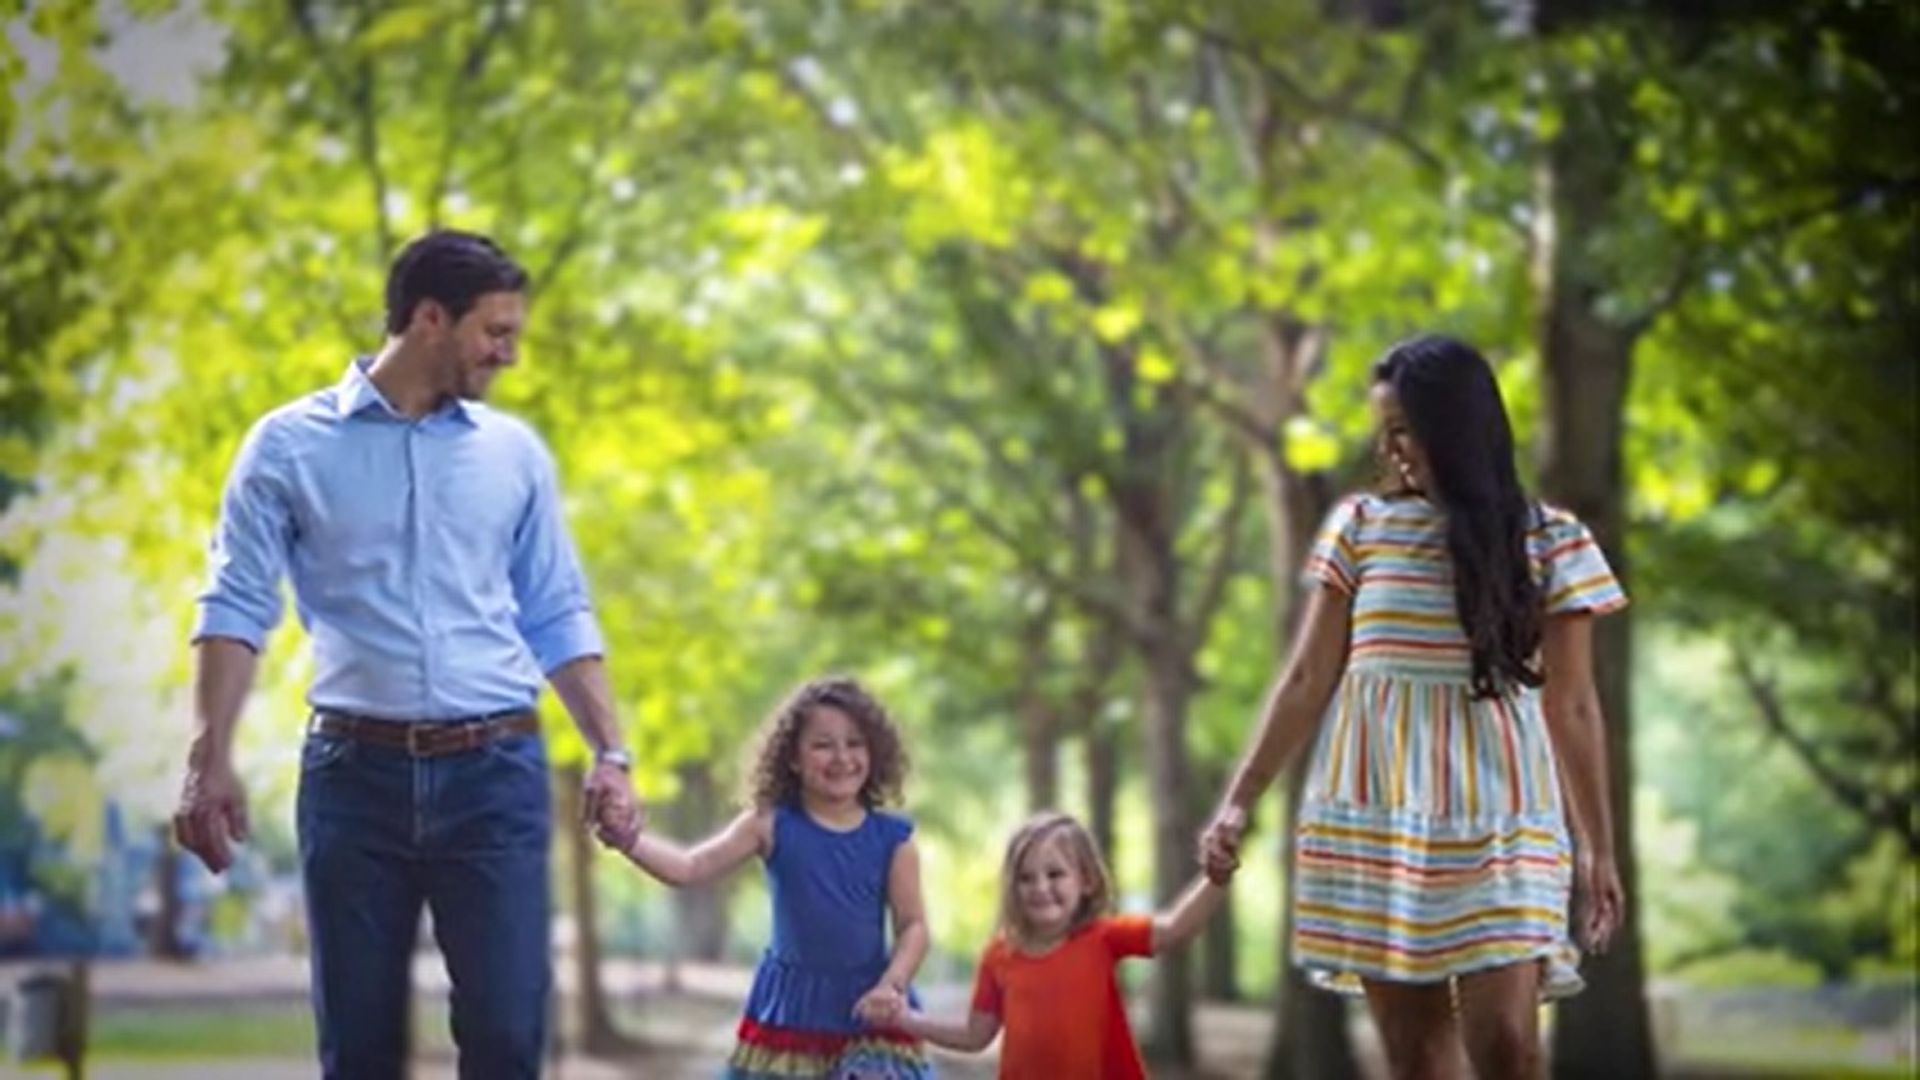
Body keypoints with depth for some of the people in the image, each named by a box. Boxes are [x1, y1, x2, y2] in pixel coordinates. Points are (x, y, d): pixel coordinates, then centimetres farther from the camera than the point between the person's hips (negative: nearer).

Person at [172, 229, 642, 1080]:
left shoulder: (515, 453, 10)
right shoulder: (291, 446, 1)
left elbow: (558, 619, 12)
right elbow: (237, 609, -2)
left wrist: (610, 753, 1)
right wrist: (210, 760, -12)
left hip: (494, 772, 2)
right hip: (354, 771, -1)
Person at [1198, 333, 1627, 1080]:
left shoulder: (1550, 543, 3)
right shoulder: (1360, 527, 7)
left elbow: (1571, 706, 4)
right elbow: (1308, 678, 8)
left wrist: (1599, 848, 3)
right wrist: (1240, 799, 2)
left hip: (1499, 822, -1)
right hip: (1371, 819, 2)